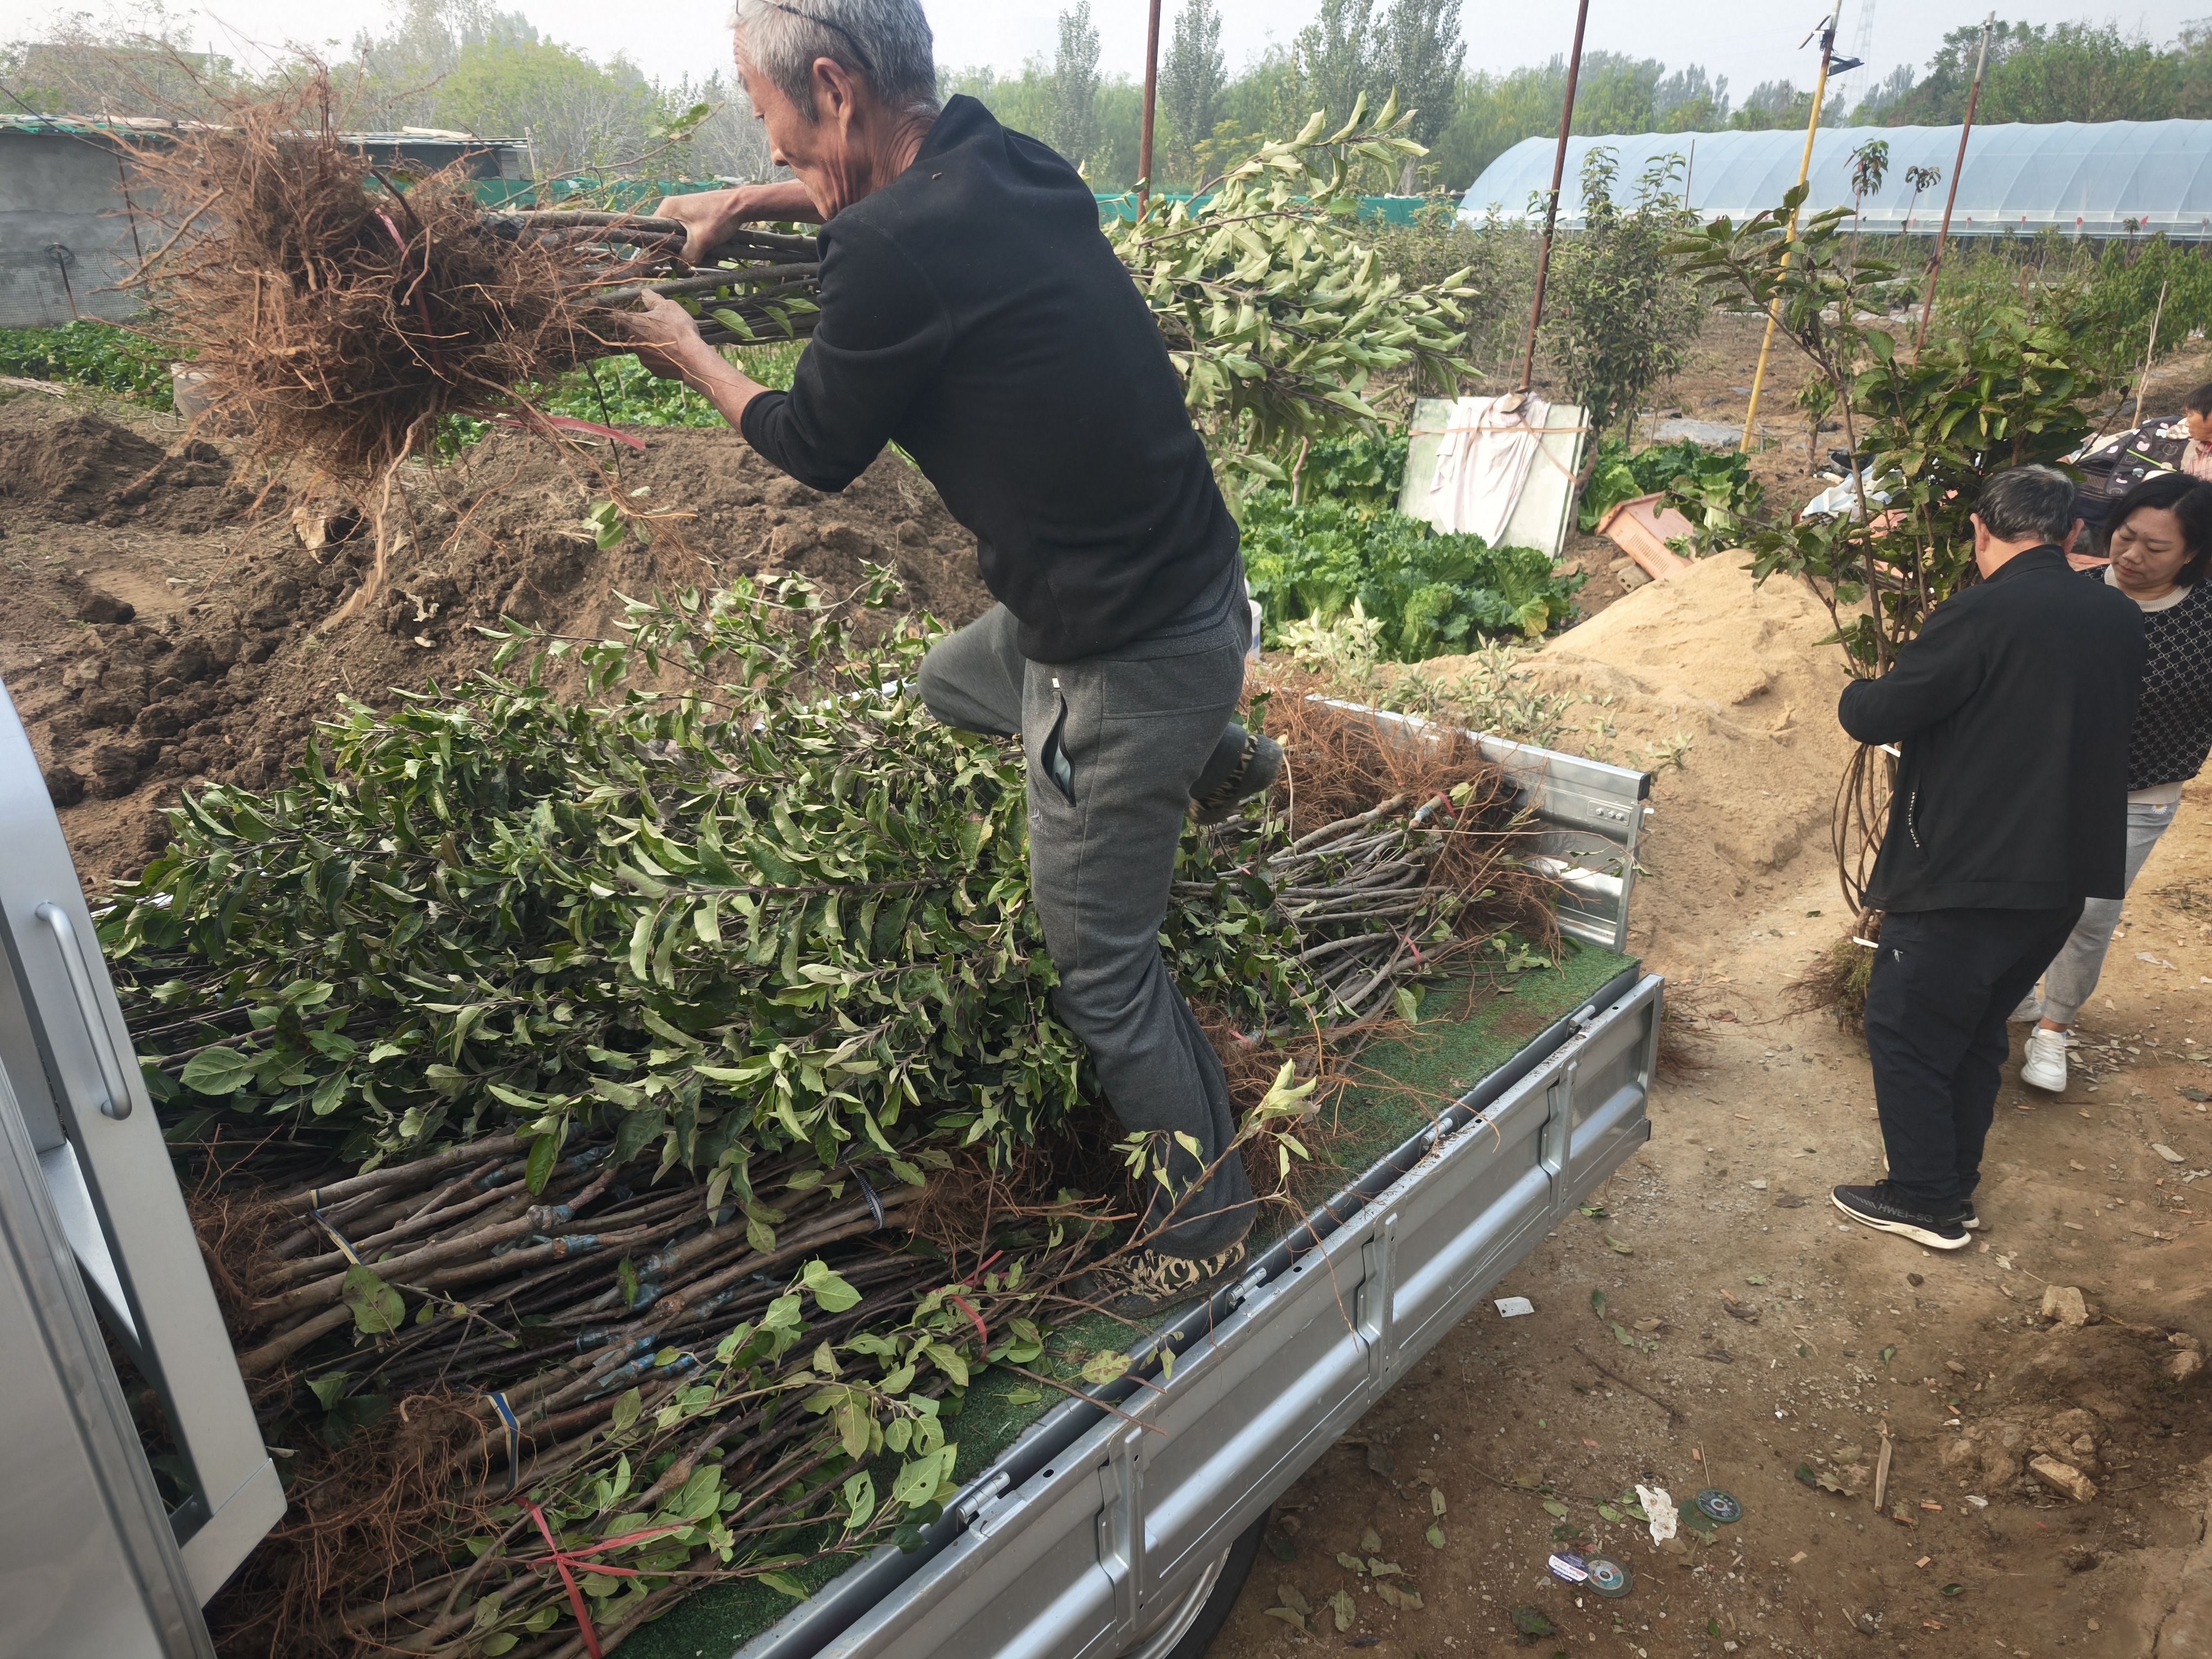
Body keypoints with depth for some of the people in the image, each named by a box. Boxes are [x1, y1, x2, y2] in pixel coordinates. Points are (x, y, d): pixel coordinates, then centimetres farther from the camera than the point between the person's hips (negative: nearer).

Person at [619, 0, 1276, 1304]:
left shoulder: (898, 251, -24)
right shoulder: (1004, 161, 2)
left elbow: (819, 448, -5)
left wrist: (694, 356, 12)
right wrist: (753, 203, 24)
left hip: (1133, 650, -9)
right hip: (1184, 577, 9)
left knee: (1100, 955, 6)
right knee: (953, 683, 33)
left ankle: (1208, 1202, 24)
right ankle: (1219, 755, 38)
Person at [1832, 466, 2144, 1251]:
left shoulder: (1984, 613, -18)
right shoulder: (2120, 620, 6)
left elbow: (1876, 716, -17)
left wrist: (1856, 693, 6)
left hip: (1967, 874, -8)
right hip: (2065, 875, 8)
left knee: (1906, 1030, 7)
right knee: (1976, 1032, 21)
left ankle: (1926, 1202, 15)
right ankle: (1954, 1185, 32)